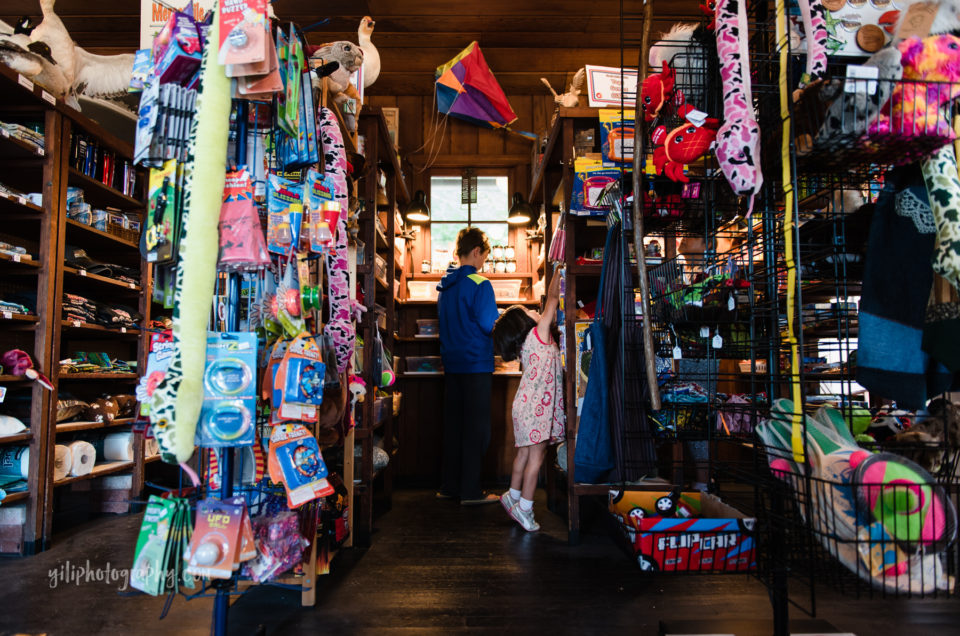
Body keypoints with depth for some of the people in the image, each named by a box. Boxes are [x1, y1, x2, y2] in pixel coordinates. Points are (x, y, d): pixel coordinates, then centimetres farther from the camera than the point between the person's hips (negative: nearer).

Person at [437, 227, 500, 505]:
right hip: (476, 365, -7)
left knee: (452, 425, 13)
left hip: (451, 364, 7)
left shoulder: (445, 285, 11)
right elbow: (490, 325, -18)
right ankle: (471, 491, 5)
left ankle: (449, 486, 21)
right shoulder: (479, 284, -13)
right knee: (476, 429, 0)